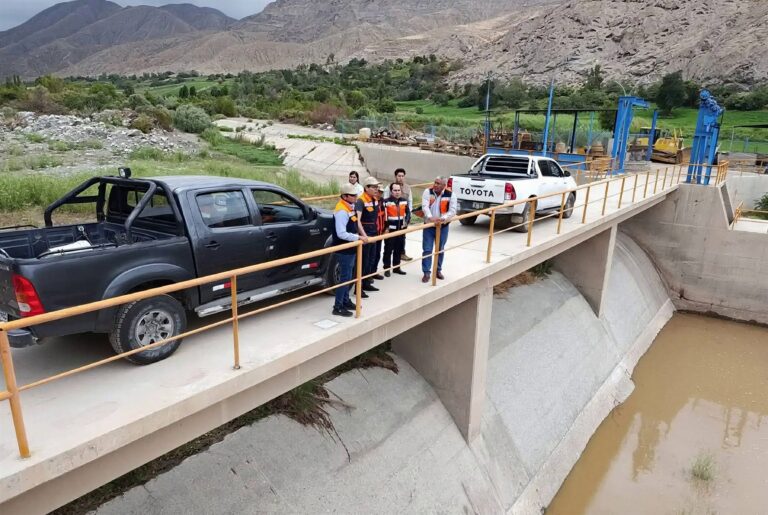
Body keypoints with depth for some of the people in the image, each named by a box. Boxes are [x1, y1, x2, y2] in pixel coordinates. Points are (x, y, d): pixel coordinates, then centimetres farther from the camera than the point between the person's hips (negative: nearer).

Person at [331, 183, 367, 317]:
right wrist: (358, 237, -24)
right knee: (345, 278, -3)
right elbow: (341, 234, -28)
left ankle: (346, 301, 31)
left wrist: (358, 237, 8)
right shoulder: (341, 211, -22)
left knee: (348, 277, 18)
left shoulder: (350, 207, 8)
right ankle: (338, 307, 4)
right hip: (344, 251, -9)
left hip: (350, 249, 10)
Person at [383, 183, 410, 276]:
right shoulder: (386, 201, -11)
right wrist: (385, 227, -15)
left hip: (401, 229, 5)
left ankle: (396, 268, 26)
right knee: (388, 249, 1)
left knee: (399, 249, 13)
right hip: (390, 229, -5)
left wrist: (406, 222, 1)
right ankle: (386, 269, 12)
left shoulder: (404, 201, 7)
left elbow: (408, 212, 15)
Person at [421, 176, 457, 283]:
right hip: (429, 226, 0)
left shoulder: (450, 195, -10)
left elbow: (452, 211, -14)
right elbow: (425, 206, -20)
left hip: (443, 227, 1)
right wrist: (430, 217, -37)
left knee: (440, 250, 14)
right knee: (427, 250, -2)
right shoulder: (428, 192, -9)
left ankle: (438, 270, 30)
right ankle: (426, 272, 6)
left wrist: (443, 218, -32)